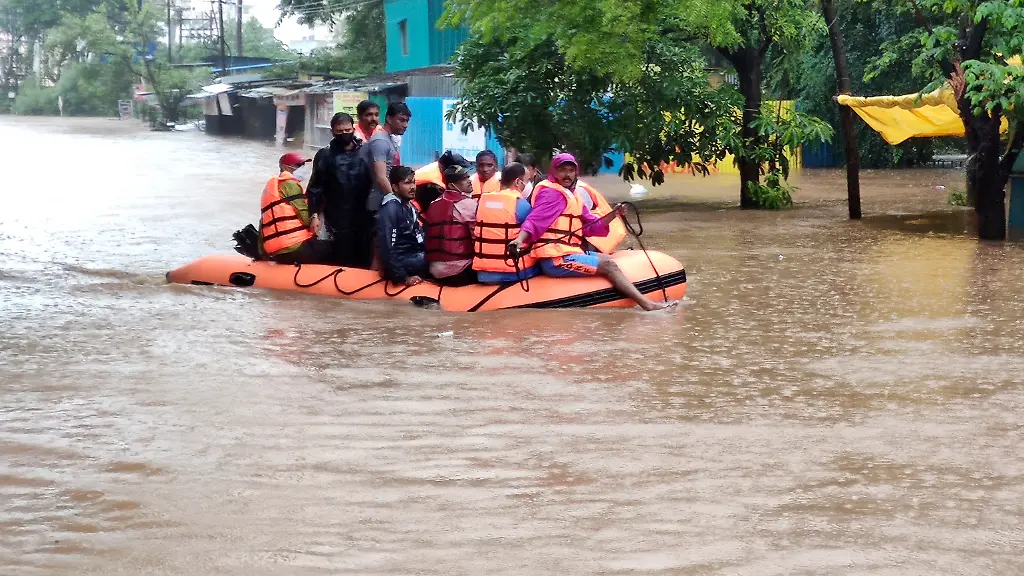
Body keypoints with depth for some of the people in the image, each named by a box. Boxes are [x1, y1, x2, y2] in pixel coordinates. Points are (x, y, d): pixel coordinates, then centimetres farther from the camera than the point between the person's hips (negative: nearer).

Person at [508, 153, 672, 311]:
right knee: (608, 265, -9)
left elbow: (591, 226, 17)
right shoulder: (552, 193, -9)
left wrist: (613, 214, 4)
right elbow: (535, 221, -22)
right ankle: (647, 304, -8)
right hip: (556, 260, -11)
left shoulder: (572, 196, 20)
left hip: (567, 254, 11)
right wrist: (520, 239, -40)